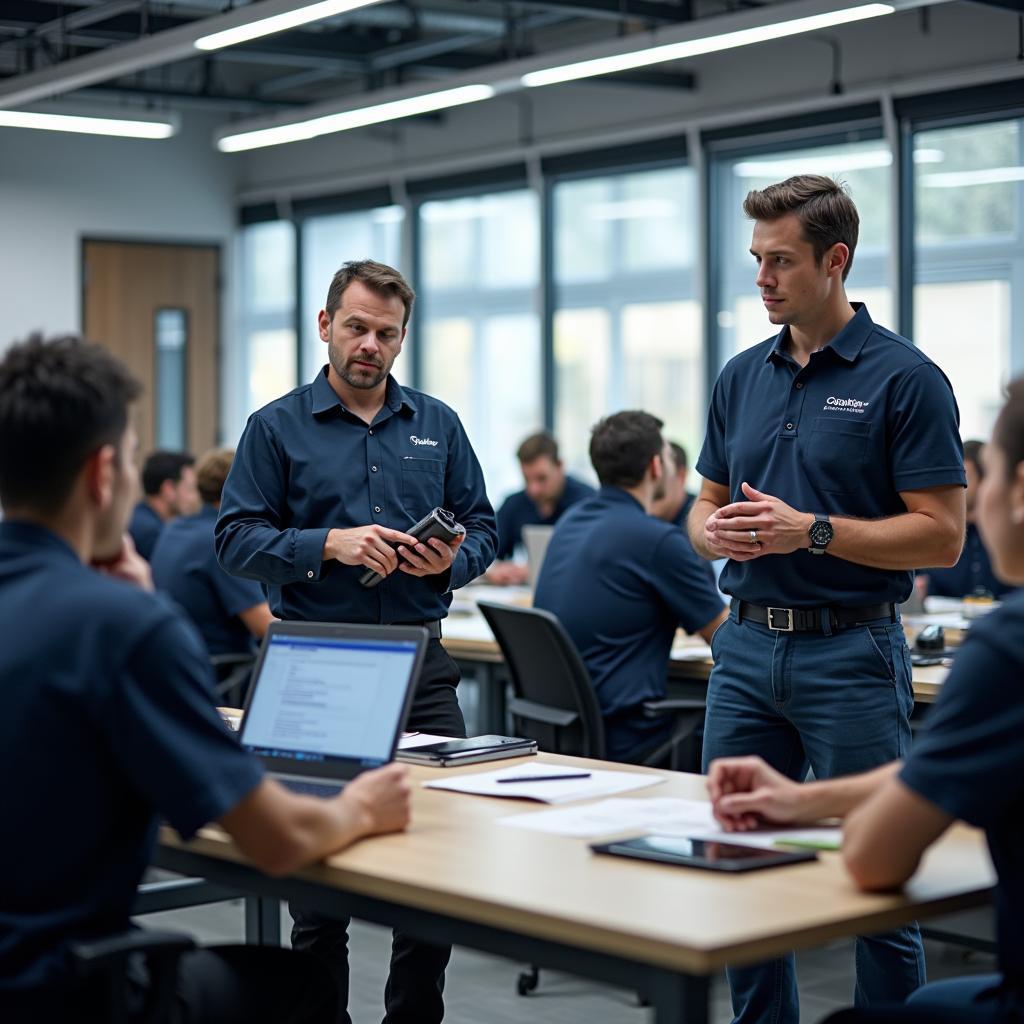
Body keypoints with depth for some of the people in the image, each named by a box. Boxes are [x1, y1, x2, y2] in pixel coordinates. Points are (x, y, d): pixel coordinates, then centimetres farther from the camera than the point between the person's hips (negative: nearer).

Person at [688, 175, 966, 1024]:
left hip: (851, 651, -6)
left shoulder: (905, 378, -8)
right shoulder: (742, 378, 11)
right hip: (746, 645, 6)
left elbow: (940, 536, -12)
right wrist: (716, 532, -7)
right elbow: (707, 506, 17)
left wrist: (810, 531, -20)